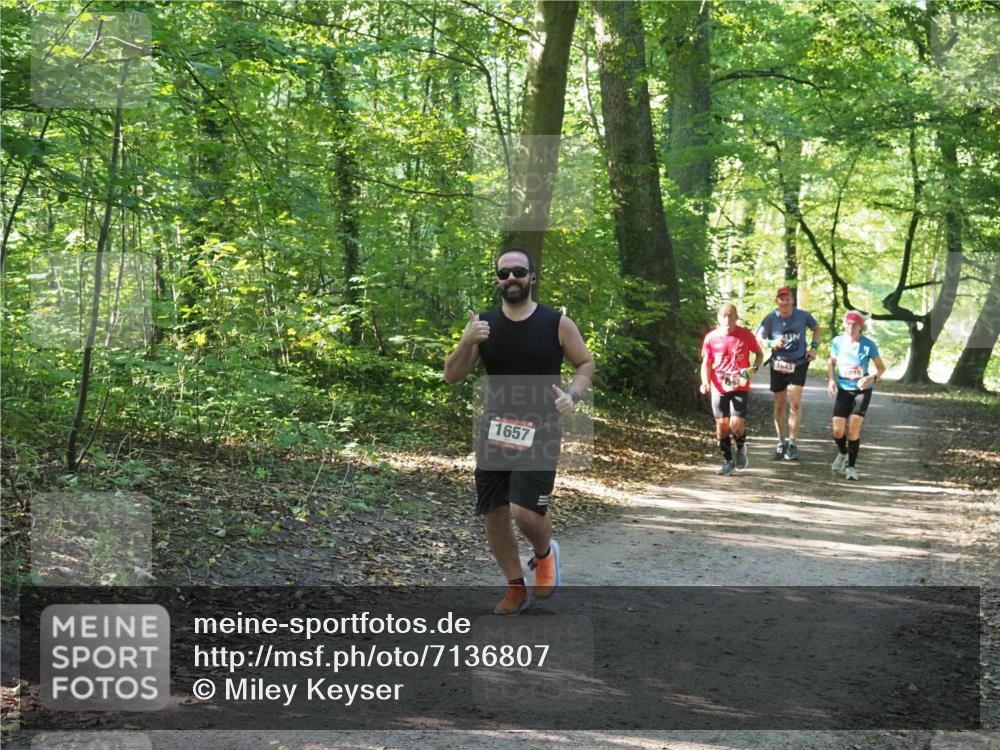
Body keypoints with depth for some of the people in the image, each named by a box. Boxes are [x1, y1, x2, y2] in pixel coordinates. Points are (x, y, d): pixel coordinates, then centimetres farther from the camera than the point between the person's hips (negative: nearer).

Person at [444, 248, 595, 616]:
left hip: (539, 430, -3)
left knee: (525, 510, -17)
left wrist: (573, 394, -12)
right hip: (495, 430, 3)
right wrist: (466, 343, -19)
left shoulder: (557, 323, -4)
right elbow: (451, 377, 0)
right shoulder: (483, 324, 1)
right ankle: (516, 589, 26)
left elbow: (586, 364, 8)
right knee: (494, 515, 7)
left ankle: (544, 553, 18)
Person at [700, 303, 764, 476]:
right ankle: (728, 461, 20)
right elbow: (706, 363, 5)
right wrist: (705, 382, -11)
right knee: (722, 425, 3)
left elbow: (759, 353, 10)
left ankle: (741, 449, 20)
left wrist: (754, 369, -8)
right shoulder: (711, 338, -2)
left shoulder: (745, 336, -5)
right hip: (719, 388, 2)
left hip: (740, 387, -2)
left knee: (736, 424, -13)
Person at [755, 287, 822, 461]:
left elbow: (816, 328, 11)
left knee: (795, 403, -12)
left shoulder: (802, 316, -7)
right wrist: (771, 343, -21)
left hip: (799, 364, -1)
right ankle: (781, 442, 26)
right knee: (779, 405, 10)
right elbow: (758, 338, -2)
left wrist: (814, 347, -1)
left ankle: (793, 444, -5)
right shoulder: (771, 318, -9)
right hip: (778, 365, 1)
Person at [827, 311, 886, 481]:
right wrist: (831, 380, -5)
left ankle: (851, 466, 6)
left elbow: (881, 368, -4)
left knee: (853, 429, -13)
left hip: (862, 390, -2)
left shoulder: (869, 345, -13)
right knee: (838, 430, -6)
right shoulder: (838, 342, -6)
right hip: (843, 390, 2)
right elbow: (832, 362, 12)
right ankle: (842, 453, 29)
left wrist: (872, 378, -24)